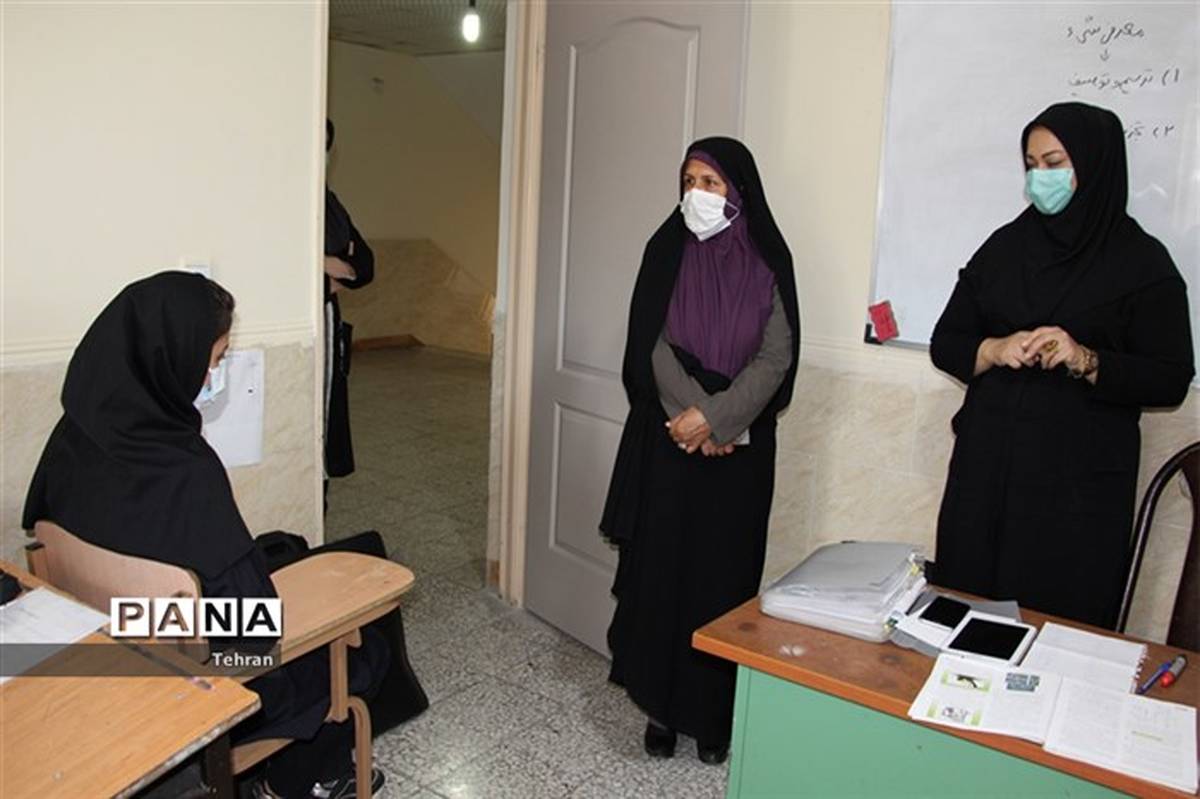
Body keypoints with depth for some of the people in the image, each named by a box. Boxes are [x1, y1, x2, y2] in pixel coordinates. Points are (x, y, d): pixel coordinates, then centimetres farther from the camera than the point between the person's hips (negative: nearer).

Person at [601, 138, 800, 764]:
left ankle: (712, 711, 19)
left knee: (724, 574, 5)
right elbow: (653, 345, -4)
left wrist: (715, 417, -16)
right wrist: (694, 417, -14)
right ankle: (661, 705, 19)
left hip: (742, 447, 0)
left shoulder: (767, 262, -1)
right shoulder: (667, 252, 2)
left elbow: (776, 356, -6)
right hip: (669, 440, 1)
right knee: (661, 566, 4)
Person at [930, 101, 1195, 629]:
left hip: (1079, 485, -3)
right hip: (986, 471, 3)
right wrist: (994, 350, -10)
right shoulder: (1006, 246, 11)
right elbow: (945, 343, 10)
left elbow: (1170, 381, -3)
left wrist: (1086, 361, -20)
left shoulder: (1142, 262, 1)